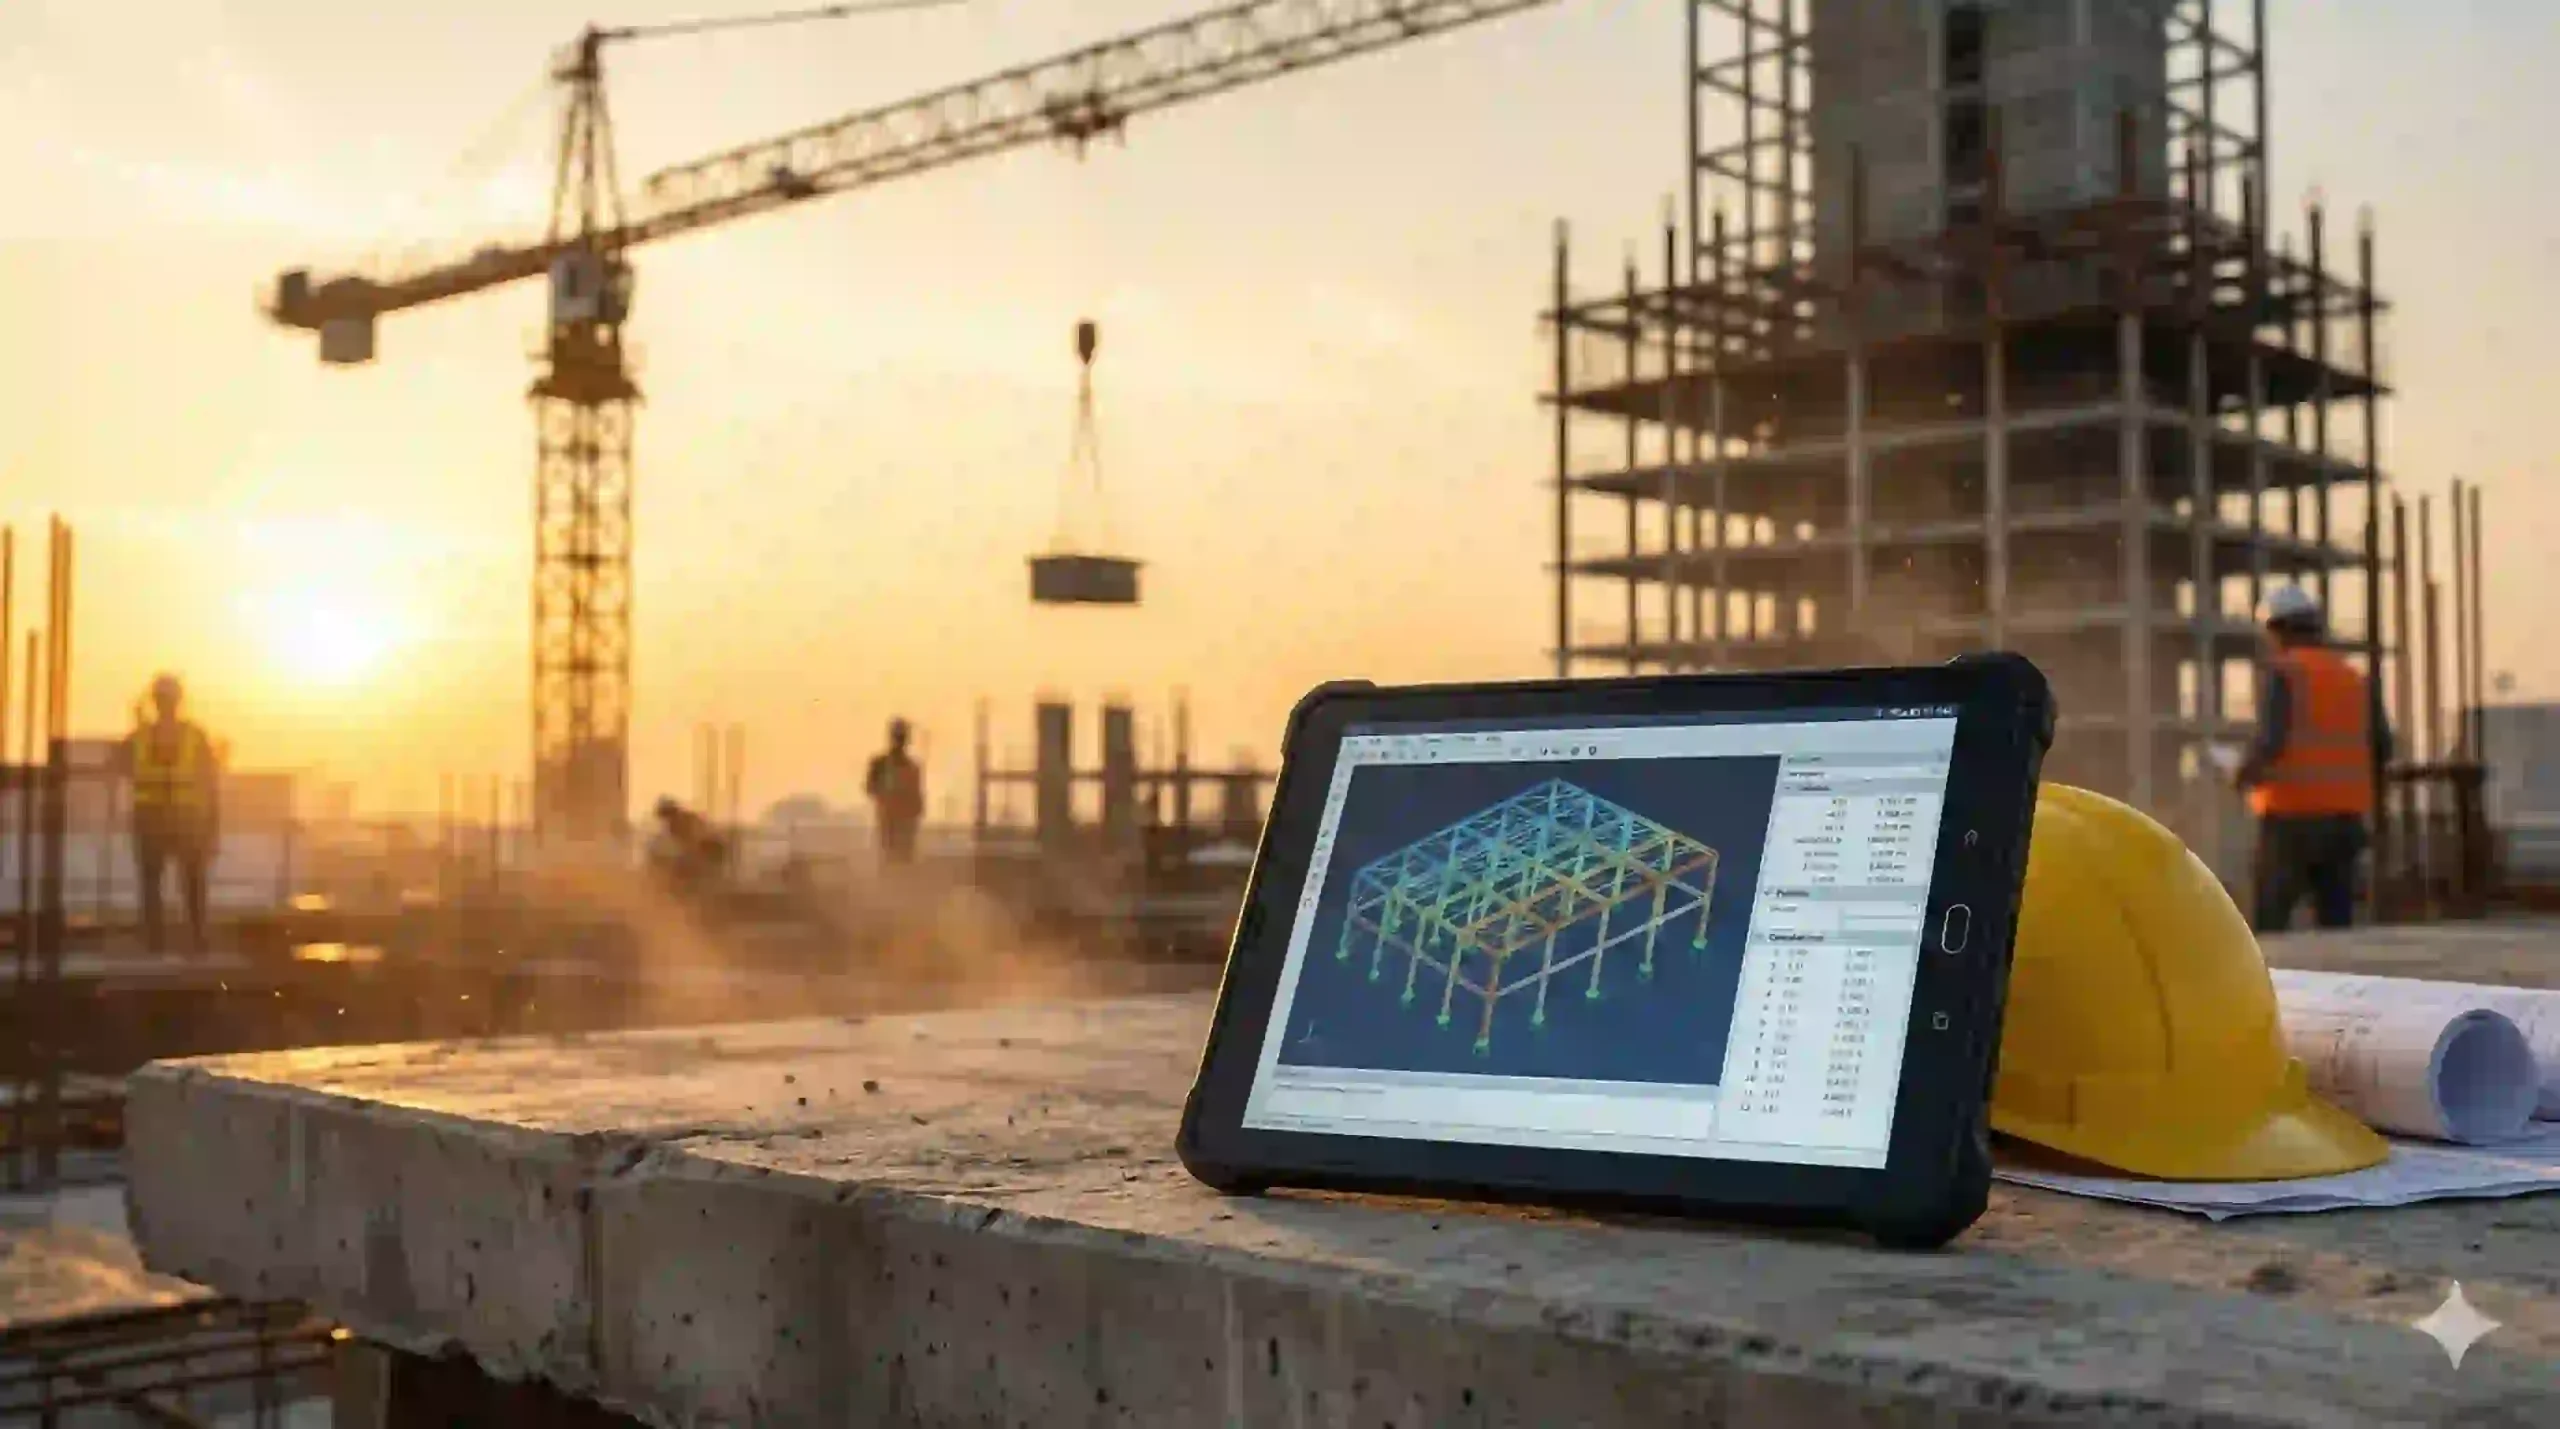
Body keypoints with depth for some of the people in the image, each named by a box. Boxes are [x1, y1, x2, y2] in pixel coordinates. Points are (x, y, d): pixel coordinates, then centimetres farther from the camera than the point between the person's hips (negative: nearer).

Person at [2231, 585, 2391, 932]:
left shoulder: (2279, 673, -7)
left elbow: (2270, 742, -19)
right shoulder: (2355, 679, 10)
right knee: (2335, 926, 7)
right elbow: (2381, 748, 8)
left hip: (2290, 822, -5)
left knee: (2268, 927, 3)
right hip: (2342, 821, 5)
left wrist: (2243, 773, 1)